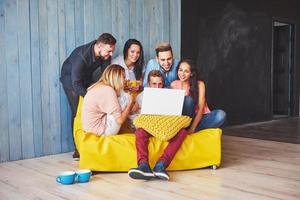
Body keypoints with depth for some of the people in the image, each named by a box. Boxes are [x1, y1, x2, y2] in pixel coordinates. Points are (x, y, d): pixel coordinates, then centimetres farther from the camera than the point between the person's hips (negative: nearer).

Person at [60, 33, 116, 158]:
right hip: (70, 79, -6)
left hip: (86, 78, 6)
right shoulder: (81, 56, -38)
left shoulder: (105, 54, -20)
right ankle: (78, 149, -5)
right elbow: (76, 83, -35)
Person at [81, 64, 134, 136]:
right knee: (125, 98, -12)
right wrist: (130, 103, -6)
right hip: (102, 131, -9)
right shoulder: (108, 91, -21)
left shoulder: (98, 86, 6)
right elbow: (120, 120, -21)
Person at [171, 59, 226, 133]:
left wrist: (192, 128, -28)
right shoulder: (174, 84, -2)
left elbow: (201, 108, -17)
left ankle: (189, 130, -27)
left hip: (200, 117, 0)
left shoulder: (199, 84, -9)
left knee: (221, 114, -30)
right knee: (188, 99, -28)